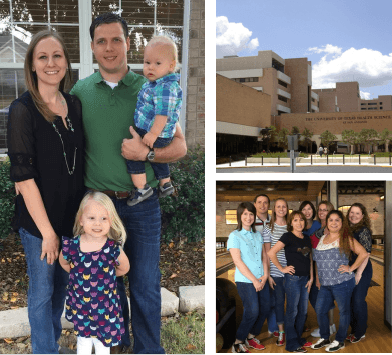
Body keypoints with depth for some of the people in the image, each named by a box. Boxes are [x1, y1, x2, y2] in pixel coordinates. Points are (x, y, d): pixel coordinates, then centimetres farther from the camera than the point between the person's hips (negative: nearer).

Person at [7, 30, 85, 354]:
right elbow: (23, 177, -18)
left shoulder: (74, 104, 1)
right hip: (38, 220, -6)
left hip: (72, 215, 6)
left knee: (61, 284, 22)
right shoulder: (22, 110, -16)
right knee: (42, 292, 11)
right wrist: (47, 230, -17)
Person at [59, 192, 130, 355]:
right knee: (83, 340, 23)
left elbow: (124, 268, -3)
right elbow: (63, 262, 5)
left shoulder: (113, 248, -22)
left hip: (105, 306, -1)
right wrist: (79, 276, 1)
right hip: (79, 303, 1)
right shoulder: (71, 246, -17)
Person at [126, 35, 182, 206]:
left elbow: (163, 114, -31)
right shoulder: (155, 83, 8)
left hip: (156, 135, -11)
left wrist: (153, 133, -32)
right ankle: (165, 184, 43)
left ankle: (142, 188, 1)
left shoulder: (165, 88, -26)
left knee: (132, 153, -6)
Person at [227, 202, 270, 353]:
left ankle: (251, 337, 26)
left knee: (264, 309, 5)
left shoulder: (258, 235, 13)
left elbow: (264, 256, 13)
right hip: (245, 281, -6)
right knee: (252, 311, -12)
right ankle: (238, 343, 4)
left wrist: (265, 275, -3)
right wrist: (254, 280, -13)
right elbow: (238, 261, -12)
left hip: (261, 280, 6)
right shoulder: (234, 236, -6)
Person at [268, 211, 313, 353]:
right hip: (293, 278, -7)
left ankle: (298, 338, 29)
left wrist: (311, 278, 9)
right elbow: (271, 253, -18)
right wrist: (282, 269, -13)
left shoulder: (307, 238, 10)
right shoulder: (288, 237, -10)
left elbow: (310, 259, 15)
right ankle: (292, 344, 11)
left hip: (305, 279, 7)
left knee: (303, 311, 14)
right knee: (292, 311, 1)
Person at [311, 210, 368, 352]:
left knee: (343, 311, 6)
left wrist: (351, 268, -13)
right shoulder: (322, 238, 13)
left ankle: (340, 341, 20)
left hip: (342, 283, -6)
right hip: (325, 284, 6)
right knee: (320, 310, 8)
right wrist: (318, 277, 15)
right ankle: (324, 338, 25)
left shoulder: (345, 238, -6)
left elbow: (363, 253, -11)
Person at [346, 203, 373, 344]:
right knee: (349, 300, 12)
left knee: (358, 301, -1)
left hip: (362, 270, -7)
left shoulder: (364, 230, -12)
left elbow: (365, 254, -16)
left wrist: (359, 273, -18)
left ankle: (360, 333, 14)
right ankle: (354, 329, 26)